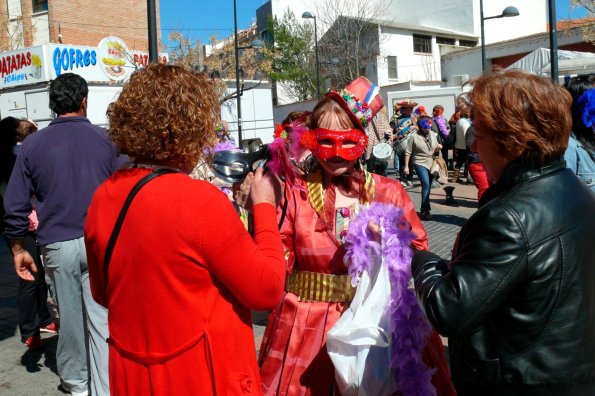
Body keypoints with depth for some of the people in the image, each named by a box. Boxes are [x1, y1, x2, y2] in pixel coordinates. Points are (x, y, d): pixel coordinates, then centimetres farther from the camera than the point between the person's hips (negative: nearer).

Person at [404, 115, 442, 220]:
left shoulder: (433, 135, 9)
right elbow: (408, 152, -5)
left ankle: (423, 209, 21)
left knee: (428, 186, 10)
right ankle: (425, 210, -15)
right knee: (426, 185, -19)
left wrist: (438, 148, -4)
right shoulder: (414, 136, -7)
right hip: (420, 164, -6)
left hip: (431, 163, 6)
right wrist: (406, 166, -8)